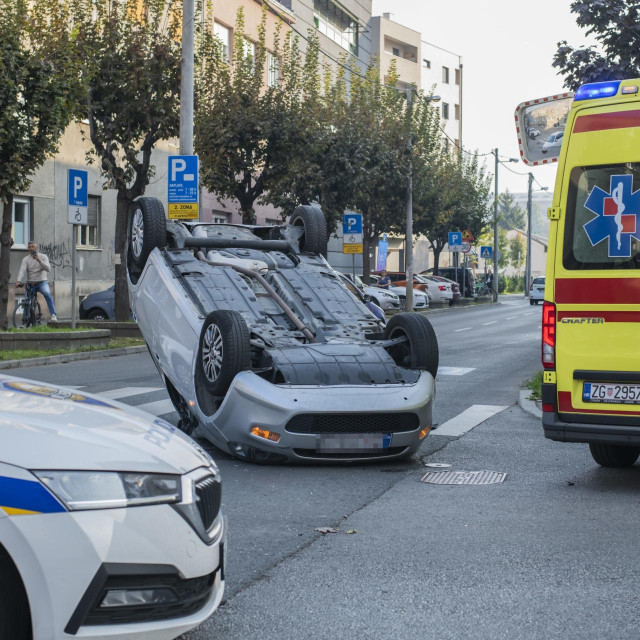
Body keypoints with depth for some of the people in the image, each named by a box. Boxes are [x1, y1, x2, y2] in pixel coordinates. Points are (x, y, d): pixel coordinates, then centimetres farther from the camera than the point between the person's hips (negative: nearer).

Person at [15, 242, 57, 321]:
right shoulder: (26, 259, 1)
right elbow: (22, 270, -15)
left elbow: (48, 269, -13)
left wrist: (39, 261, -26)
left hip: (42, 282, -2)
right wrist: (19, 281, -33)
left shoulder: (43, 257, 1)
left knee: (47, 294, -31)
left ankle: (53, 314, -28)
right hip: (30, 283, 2)